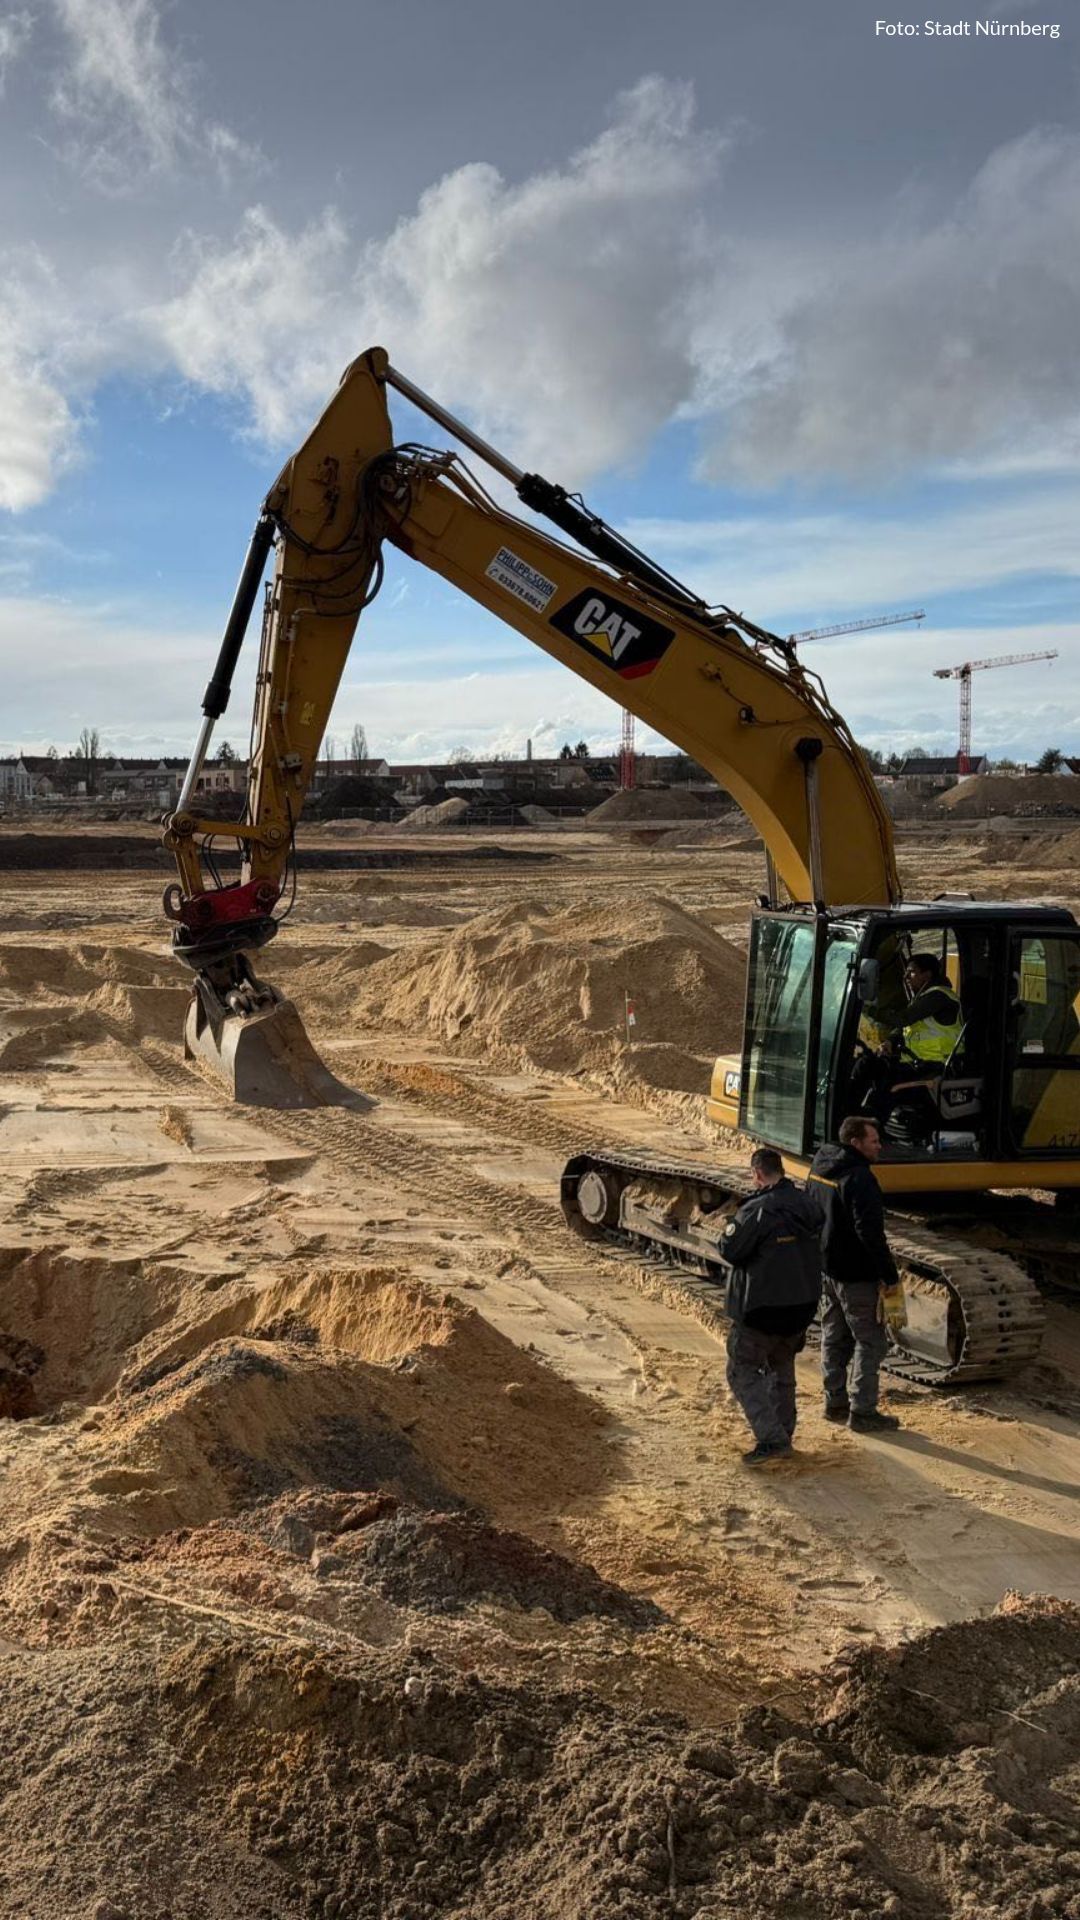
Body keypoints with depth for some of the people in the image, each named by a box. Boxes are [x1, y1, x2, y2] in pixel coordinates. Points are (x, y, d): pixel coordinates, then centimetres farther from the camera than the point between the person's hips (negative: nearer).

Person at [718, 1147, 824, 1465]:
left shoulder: (757, 1210, -21)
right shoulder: (808, 1204, 3)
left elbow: (730, 1251, -17)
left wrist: (729, 1231, 3)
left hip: (762, 1307, -7)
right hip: (803, 1304, 8)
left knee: (743, 1370, 3)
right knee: (781, 1367, 23)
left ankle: (770, 1438, -7)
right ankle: (783, 1433, 30)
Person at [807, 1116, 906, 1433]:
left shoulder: (818, 1168, 6)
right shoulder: (859, 1178, -23)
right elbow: (871, 1234, -27)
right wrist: (891, 1278, -23)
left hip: (825, 1268, 9)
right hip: (855, 1275, -9)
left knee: (834, 1336, 19)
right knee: (870, 1341, 2)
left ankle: (835, 1402, 28)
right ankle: (862, 1412, 5)